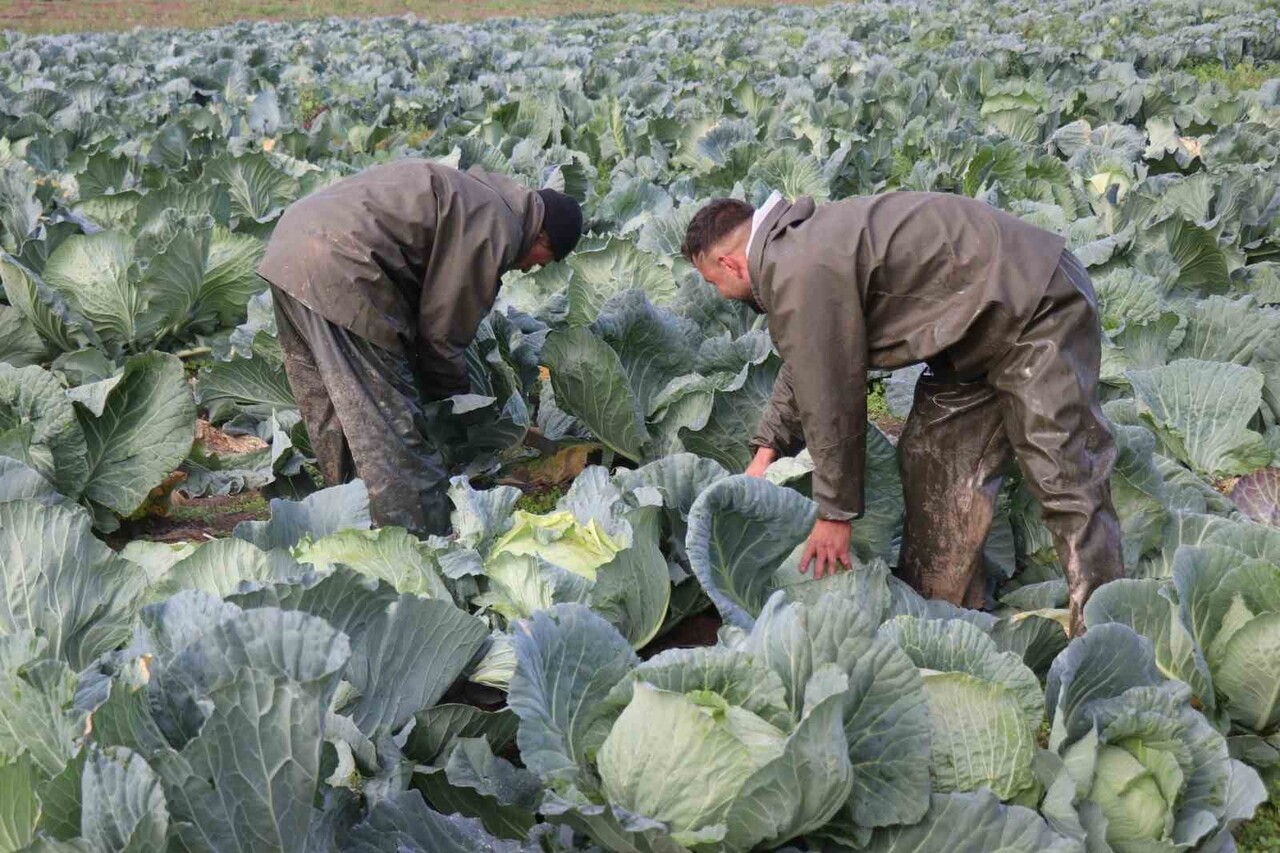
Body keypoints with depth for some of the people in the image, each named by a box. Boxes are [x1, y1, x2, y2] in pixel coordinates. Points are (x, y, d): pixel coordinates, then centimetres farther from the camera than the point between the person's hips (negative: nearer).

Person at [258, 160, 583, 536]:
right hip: (337, 269, -11)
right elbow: (441, 328, -3)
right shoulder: (495, 231, -7)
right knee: (388, 417, -5)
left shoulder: (475, 191, 22)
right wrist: (455, 398, 14)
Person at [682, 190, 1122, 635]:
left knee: (1066, 479, -12)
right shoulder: (799, 243, 10)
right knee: (930, 461, 11)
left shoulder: (801, 275, -23)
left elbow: (830, 398, -18)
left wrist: (835, 513, -7)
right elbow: (803, 366, 24)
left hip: (1037, 309, -11)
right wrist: (768, 447, 22)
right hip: (980, 330, 11)